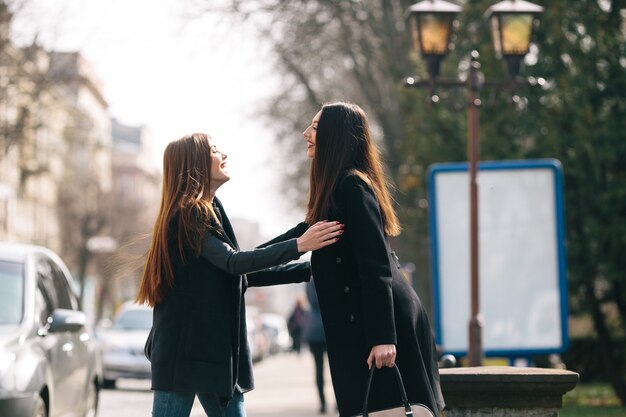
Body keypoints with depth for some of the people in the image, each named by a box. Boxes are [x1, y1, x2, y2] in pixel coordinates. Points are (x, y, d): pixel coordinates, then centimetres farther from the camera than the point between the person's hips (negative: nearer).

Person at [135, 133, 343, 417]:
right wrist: (297, 246, -28)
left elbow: (244, 275, 19)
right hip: (183, 347, -10)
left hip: (214, 347, 10)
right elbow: (233, 262, -23)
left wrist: (307, 271, 14)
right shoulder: (188, 214, -11)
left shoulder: (208, 212, 18)